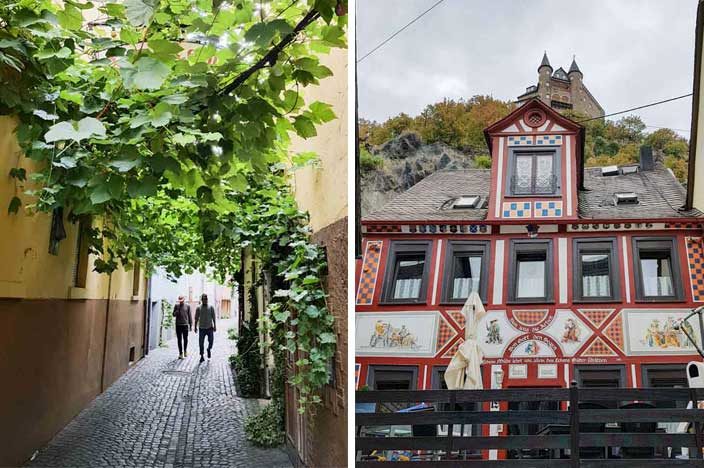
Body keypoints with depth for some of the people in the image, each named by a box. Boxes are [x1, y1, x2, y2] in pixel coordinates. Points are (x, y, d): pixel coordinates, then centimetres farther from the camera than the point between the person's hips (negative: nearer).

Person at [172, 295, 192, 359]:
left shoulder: (187, 306, 6)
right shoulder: (176, 306, 8)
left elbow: (189, 316, 8)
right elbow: (174, 314, 6)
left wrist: (191, 324, 5)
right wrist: (177, 311, -13)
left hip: (185, 325, -1)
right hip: (178, 325, 1)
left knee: (185, 339, -3)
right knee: (179, 340, 3)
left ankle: (185, 350, 21)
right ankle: (180, 353, 10)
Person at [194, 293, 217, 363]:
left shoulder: (211, 307, 3)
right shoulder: (198, 308, 3)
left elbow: (213, 317, 5)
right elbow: (196, 318, 7)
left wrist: (214, 326, 1)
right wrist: (195, 327, 4)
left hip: (210, 327, 0)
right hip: (201, 328, 0)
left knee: (211, 341, -2)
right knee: (201, 343, 1)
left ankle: (209, 349, 30)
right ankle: (202, 356, 12)